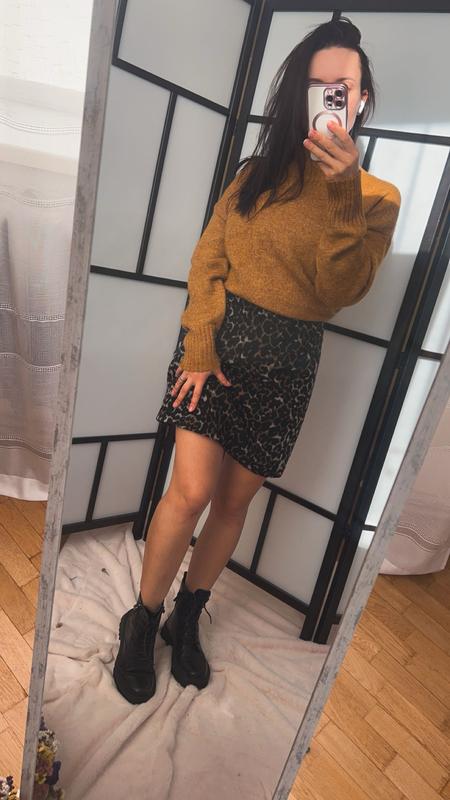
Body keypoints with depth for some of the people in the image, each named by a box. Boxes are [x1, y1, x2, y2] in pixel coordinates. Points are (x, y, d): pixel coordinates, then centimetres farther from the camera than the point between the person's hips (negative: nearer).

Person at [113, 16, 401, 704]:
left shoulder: (377, 196, 4)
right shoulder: (259, 173, 9)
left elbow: (339, 292, -12)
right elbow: (208, 262, 1)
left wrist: (342, 190, -20)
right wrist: (199, 346, -11)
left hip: (288, 362, 0)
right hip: (221, 337, 0)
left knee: (235, 499, 8)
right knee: (192, 491, -9)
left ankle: (188, 616, 32)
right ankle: (142, 620, 17)